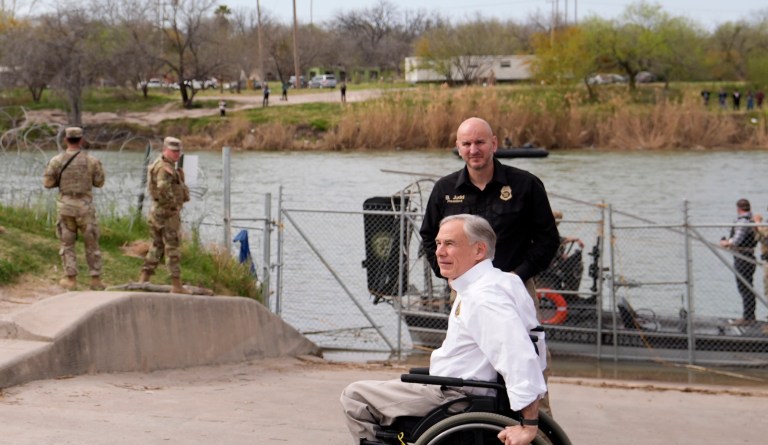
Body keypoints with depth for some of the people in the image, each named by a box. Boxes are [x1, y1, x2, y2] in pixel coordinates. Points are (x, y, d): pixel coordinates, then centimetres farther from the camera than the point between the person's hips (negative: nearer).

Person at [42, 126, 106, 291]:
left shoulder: (57, 160, -6)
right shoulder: (92, 160, -6)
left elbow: (48, 183, -2)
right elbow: (99, 182, 3)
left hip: (65, 205, 0)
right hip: (85, 206, 0)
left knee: (67, 243, 12)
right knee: (91, 243, 10)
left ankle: (70, 279, 9)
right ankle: (96, 280, 11)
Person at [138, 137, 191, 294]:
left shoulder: (164, 165, 16)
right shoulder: (165, 168, -17)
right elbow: (163, 188, -33)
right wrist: (172, 203, -20)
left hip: (157, 211, 10)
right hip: (168, 212, -10)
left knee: (157, 246, 15)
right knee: (172, 247, -6)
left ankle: (143, 279, 16)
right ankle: (176, 284, -5)